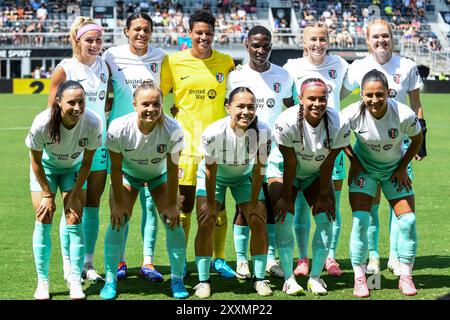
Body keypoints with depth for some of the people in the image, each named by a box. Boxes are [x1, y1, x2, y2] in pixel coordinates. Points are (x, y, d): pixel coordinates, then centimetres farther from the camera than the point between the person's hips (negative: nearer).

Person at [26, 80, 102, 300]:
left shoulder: (92, 123, -32)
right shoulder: (42, 123, -35)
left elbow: (86, 163, -15)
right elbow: (36, 160, -17)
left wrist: (75, 195, -12)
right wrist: (48, 195, -13)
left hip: (73, 168, 1)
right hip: (45, 167, -1)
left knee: (75, 220, -9)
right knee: (43, 220, -7)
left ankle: (75, 281, 0)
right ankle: (42, 283, 3)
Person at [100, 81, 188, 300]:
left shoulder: (172, 130, -33)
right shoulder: (119, 128, -33)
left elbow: (172, 169, -21)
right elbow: (116, 168, -20)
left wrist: (172, 205, -16)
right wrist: (118, 202, -15)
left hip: (159, 175, 0)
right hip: (128, 174, 0)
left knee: (173, 221, -9)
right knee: (118, 221, -12)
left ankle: (177, 279, 8)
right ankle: (110, 280, 2)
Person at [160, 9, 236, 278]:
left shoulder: (226, 62, 4)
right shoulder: (174, 61, -1)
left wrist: (230, 107, 5)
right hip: (186, 140, -1)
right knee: (184, 203, 2)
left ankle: (220, 259, 16)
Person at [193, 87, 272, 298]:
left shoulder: (262, 132, -29)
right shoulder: (213, 133, -35)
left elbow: (259, 169, -17)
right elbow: (210, 171, -22)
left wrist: (253, 203, -12)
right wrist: (211, 203, -14)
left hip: (245, 176, 2)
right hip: (214, 176, -2)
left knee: (258, 222, -6)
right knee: (206, 224, -13)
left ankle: (259, 278, 7)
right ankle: (203, 280, -1)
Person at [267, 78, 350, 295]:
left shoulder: (339, 125, -26)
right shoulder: (287, 122, -32)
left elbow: (328, 163, -17)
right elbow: (290, 162, -24)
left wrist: (323, 195, -10)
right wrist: (286, 197, -16)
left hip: (316, 173, 2)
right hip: (283, 170, -2)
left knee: (325, 218, -10)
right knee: (284, 218, -16)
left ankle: (315, 276, 2)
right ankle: (288, 277, -7)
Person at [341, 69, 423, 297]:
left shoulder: (404, 115, -28)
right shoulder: (352, 114, -27)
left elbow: (417, 139, -6)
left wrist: (403, 167, -6)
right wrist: (354, 161, -8)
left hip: (395, 170, 1)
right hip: (364, 168, -1)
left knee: (408, 221, -7)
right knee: (360, 220, -14)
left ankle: (405, 277, 9)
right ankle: (359, 278, -3)